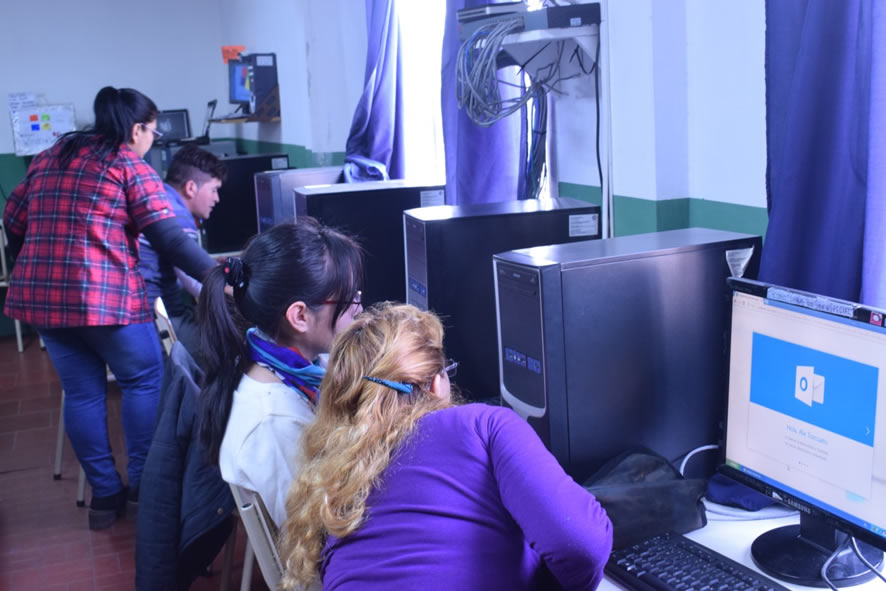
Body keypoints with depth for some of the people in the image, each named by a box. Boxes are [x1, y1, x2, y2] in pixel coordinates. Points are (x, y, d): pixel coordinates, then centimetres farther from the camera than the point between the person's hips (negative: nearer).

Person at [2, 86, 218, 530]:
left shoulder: (49, 157, 17)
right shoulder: (131, 166, -2)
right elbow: (169, 238, -12)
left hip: (40, 296, 7)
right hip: (104, 295, -6)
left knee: (82, 392, 13)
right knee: (145, 380, 11)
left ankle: (105, 494, 19)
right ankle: (143, 482, 15)